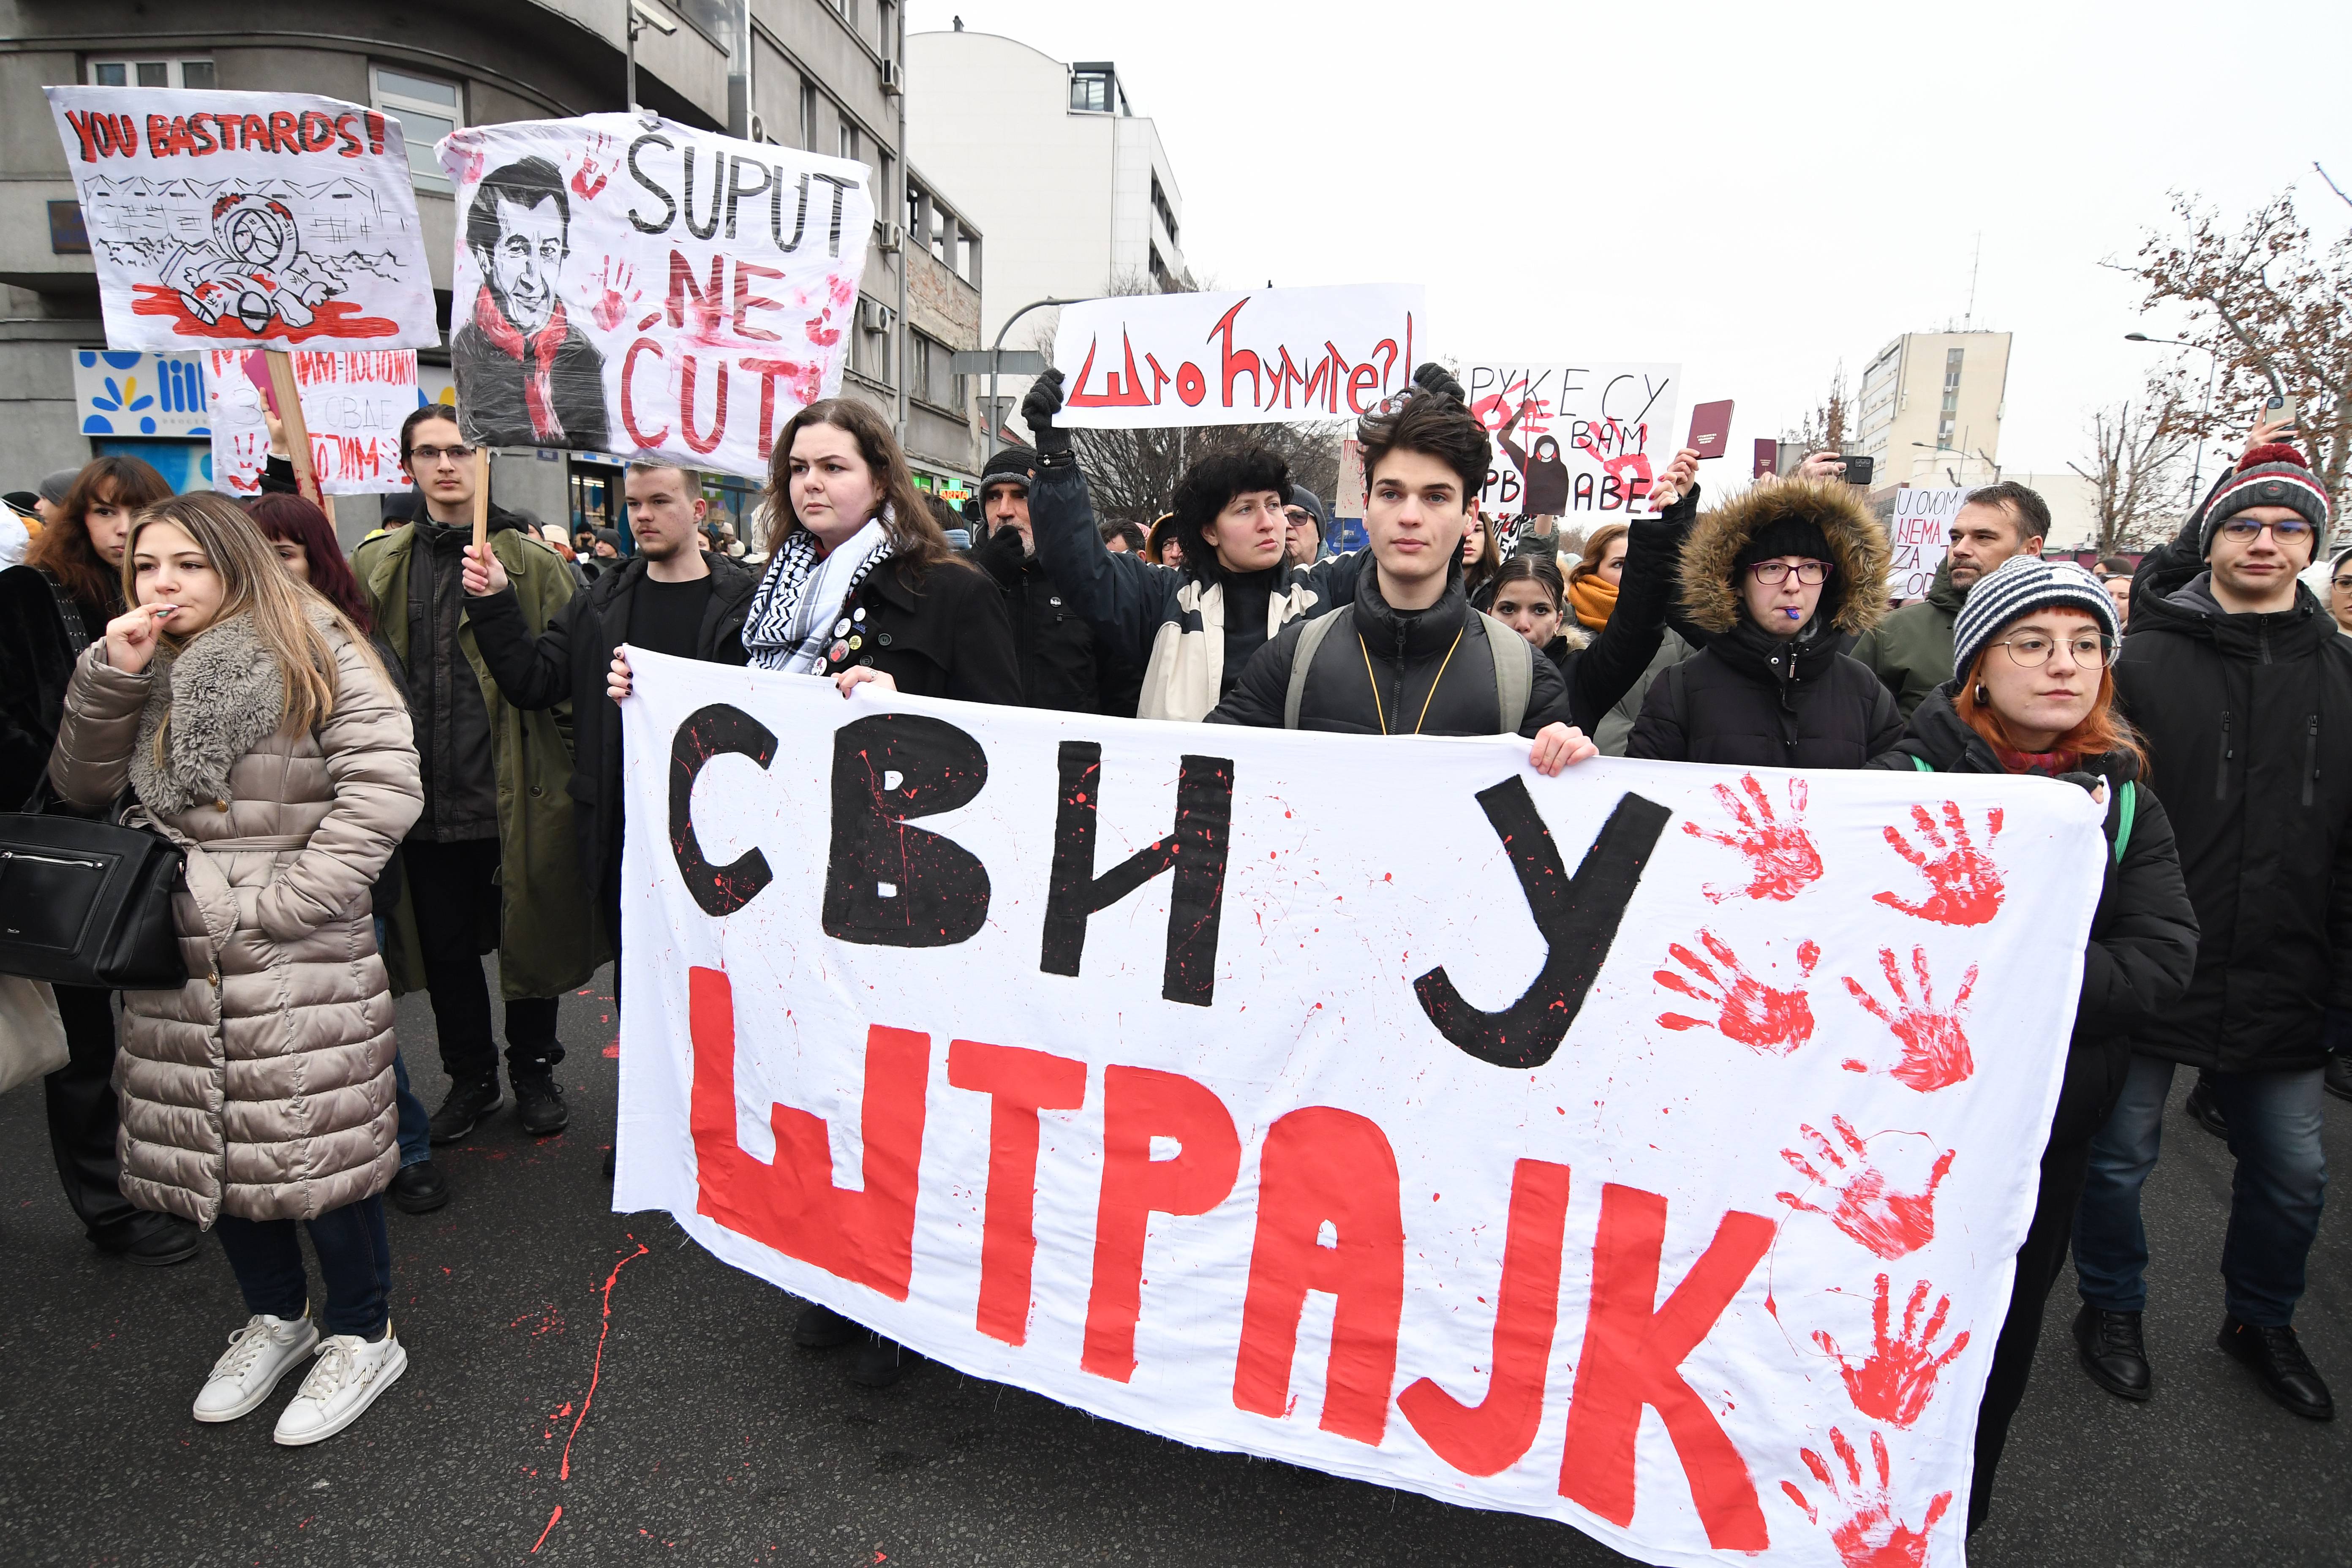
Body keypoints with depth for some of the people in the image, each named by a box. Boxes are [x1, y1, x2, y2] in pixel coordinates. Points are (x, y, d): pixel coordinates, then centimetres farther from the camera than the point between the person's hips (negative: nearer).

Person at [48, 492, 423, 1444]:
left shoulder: (312, 653, -7)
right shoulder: (144, 671, 13)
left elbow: (384, 787, -15)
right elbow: (81, 790, 10)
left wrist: (277, 905, -16)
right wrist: (109, 678, -4)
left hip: (302, 962, -6)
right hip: (177, 959, 6)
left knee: (315, 1144, 1)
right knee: (205, 1147, 14)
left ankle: (363, 1335, 22)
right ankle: (275, 1315, 37)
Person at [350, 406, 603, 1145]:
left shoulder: (533, 564, -1)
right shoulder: (376, 567, 9)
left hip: (514, 799, -3)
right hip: (424, 801, 3)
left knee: (528, 940, 9)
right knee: (445, 951, 15)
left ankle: (534, 1071, 29)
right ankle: (470, 1077, 33)